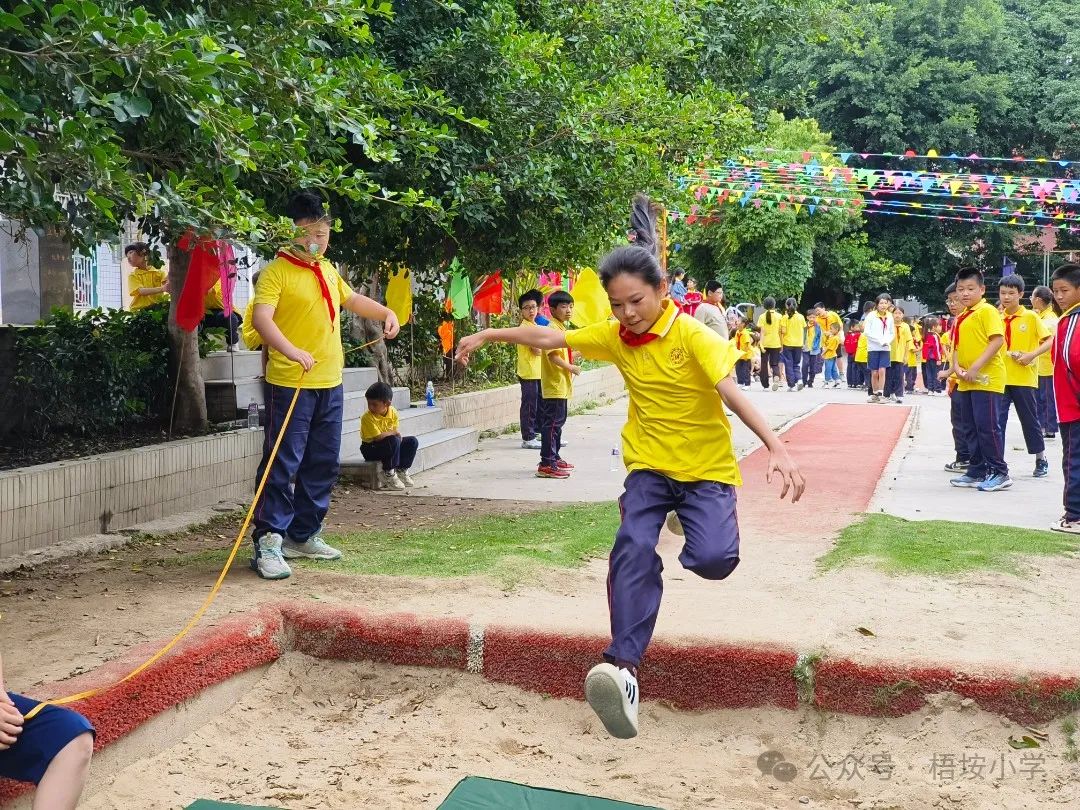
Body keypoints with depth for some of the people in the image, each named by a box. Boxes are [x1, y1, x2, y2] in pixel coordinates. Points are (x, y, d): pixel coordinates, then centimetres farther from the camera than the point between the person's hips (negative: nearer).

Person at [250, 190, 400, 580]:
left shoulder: (328, 270, 14)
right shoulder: (276, 271, -10)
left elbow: (351, 298, 34)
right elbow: (262, 318, -24)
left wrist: (386, 312, 22)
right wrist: (292, 351, -38)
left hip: (329, 384, 8)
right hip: (289, 384, -8)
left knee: (323, 464, 13)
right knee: (282, 463, -7)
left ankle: (304, 535, 24)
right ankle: (268, 542, -2)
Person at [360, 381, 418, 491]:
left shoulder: (392, 411, -5)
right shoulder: (367, 417, -24)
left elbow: (397, 431, -1)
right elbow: (377, 437, -28)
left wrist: (399, 435, -22)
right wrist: (393, 433, -19)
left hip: (390, 446, 7)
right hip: (370, 448, -7)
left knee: (412, 441, -6)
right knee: (394, 441, -33)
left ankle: (401, 470, 5)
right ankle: (389, 474, -20)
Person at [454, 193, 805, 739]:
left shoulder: (693, 336, -17)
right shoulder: (616, 337, -1)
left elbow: (731, 392, -29)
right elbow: (548, 339, 10)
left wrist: (775, 449, -41)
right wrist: (488, 336, 15)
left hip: (707, 469, -3)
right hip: (649, 467, 3)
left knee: (714, 560, -23)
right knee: (633, 549, -22)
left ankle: (699, 536, 16)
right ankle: (624, 666, -24)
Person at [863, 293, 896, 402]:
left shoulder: (889, 317, 6)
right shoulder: (871, 316, -4)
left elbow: (892, 333, 11)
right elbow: (867, 332, -9)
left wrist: (887, 341, -9)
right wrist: (880, 341, -14)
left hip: (886, 348, 2)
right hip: (873, 348, -2)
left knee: (882, 371, -10)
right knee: (874, 372, 2)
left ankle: (880, 394, -8)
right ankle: (874, 394, 13)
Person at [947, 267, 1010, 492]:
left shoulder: (987, 311, -9)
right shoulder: (961, 317, 15)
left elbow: (998, 340, -18)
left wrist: (976, 367, -22)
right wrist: (957, 367, -2)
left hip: (986, 380, -9)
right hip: (966, 382, 9)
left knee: (987, 426, -7)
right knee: (969, 429, 11)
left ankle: (999, 473, 0)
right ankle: (977, 471, 19)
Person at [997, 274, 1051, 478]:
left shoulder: (1031, 317, -3)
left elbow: (1049, 340, -5)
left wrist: (1032, 355, -18)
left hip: (1024, 378, -3)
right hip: (1001, 377, 3)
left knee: (1030, 419, 7)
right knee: (997, 420, -2)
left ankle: (1041, 460, 23)